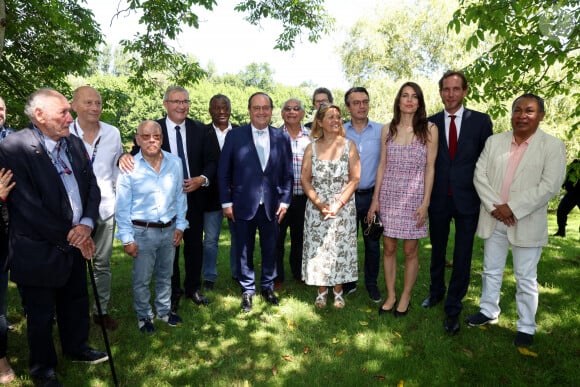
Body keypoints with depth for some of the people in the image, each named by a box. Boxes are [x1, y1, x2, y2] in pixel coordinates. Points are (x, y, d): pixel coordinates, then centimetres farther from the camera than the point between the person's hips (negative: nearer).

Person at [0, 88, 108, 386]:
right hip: (39, 250, -6)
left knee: (76, 302, 22)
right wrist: (69, 237, -14)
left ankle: (76, 347, 46)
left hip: (75, 242, 6)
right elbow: (28, 205, -20)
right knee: (41, 315, 14)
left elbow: (92, 186, 6)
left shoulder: (74, 143, 4)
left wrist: (85, 224, -10)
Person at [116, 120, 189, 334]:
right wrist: (127, 238, -8)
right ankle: (144, 315, 34)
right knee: (142, 279, 11)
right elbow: (122, 207, -8)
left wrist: (180, 226, 3)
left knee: (165, 275, 20)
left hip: (169, 230, 3)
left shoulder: (175, 162, -4)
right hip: (142, 232, -3)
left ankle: (164, 310, 40)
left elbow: (180, 196, 4)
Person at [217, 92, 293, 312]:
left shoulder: (282, 138, 3)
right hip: (243, 205, -1)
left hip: (272, 205, 2)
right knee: (244, 251, 10)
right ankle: (247, 291, 28)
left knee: (270, 249, 14)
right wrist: (226, 202, -4)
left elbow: (287, 174, 6)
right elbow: (223, 173, -1)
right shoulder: (235, 136, -2)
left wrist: (285, 201, 0)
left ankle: (268, 286, 34)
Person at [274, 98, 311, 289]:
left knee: (300, 237, 16)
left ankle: (298, 272, 34)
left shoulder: (311, 137, 6)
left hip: (303, 196, 2)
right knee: (276, 237, 5)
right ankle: (277, 277, 21)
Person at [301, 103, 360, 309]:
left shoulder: (349, 146, 0)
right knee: (317, 248, 6)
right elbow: (305, 179, 0)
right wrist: (319, 204, -12)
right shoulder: (311, 148, 3)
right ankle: (322, 291, 23)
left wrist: (338, 204, -14)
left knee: (340, 249, 4)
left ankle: (338, 291, 22)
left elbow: (355, 179, -5)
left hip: (343, 208, -1)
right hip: (316, 208, 1)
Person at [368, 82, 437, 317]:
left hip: (414, 196, -2)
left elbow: (430, 168, -3)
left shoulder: (429, 129, -2)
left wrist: (425, 203, -8)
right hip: (389, 195, 2)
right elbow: (382, 165, 7)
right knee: (388, 248, 8)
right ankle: (390, 295, 24)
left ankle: (405, 297, 24)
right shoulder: (387, 129, 5)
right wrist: (375, 199, 3)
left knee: (410, 250, 6)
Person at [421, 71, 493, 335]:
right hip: (438, 198, 2)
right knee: (437, 251, 18)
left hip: (468, 199, -1)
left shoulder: (481, 121, -2)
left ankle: (453, 308, 22)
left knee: (462, 256, 5)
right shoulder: (430, 123, 1)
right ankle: (436, 291, 41)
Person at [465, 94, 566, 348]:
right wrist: (495, 206, -12)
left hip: (527, 223, -3)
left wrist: (512, 208, -18)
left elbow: (549, 186, -13)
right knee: (491, 270, 16)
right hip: (494, 220, 4)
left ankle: (526, 327, 23)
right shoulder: (494, 142, 5)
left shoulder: (553, 146, -5)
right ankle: (489, 311, 34)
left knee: (526, 278, 7)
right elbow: (480, 175, 0)